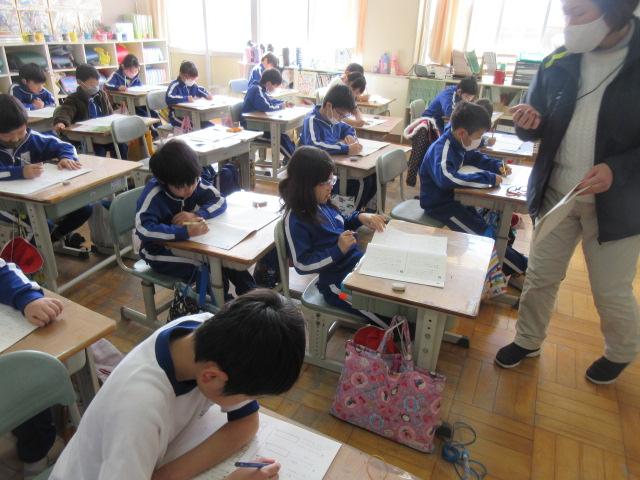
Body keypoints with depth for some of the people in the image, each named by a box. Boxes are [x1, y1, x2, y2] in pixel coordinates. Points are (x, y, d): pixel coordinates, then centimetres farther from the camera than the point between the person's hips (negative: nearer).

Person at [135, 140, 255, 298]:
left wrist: (197, 214, -26)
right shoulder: (154, 192, -27)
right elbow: (143, 229, -39)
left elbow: (220, 201, -8)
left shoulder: (193, 182, -11)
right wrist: (185, 231, -47)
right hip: (161, 252, -5)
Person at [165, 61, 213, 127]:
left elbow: (202, 90, 32)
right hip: (178, 118, -7)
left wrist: (207, 95, 8)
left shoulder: (193, 85, 9)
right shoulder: (174, 85, -14)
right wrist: (186, 98, -28)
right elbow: (168, 99, -32)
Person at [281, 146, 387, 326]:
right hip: (340, 284, -8)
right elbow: (302, 264, -19)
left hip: (360, 265, 8)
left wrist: (360, 218, 2)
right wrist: (338, 250, -26)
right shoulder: (296, 220, -17)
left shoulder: (322, 203, 5)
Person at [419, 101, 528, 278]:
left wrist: (496, 165, 5)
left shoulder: (458, 143, 1)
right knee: (486, 235, -14)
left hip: (452, 197, 10)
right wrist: (488, 178, -39)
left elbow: (474, 157, 23)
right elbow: (446, 178, -47)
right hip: (439, 204, -10)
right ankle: (521, 268, 0)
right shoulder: (441, 150, -27)